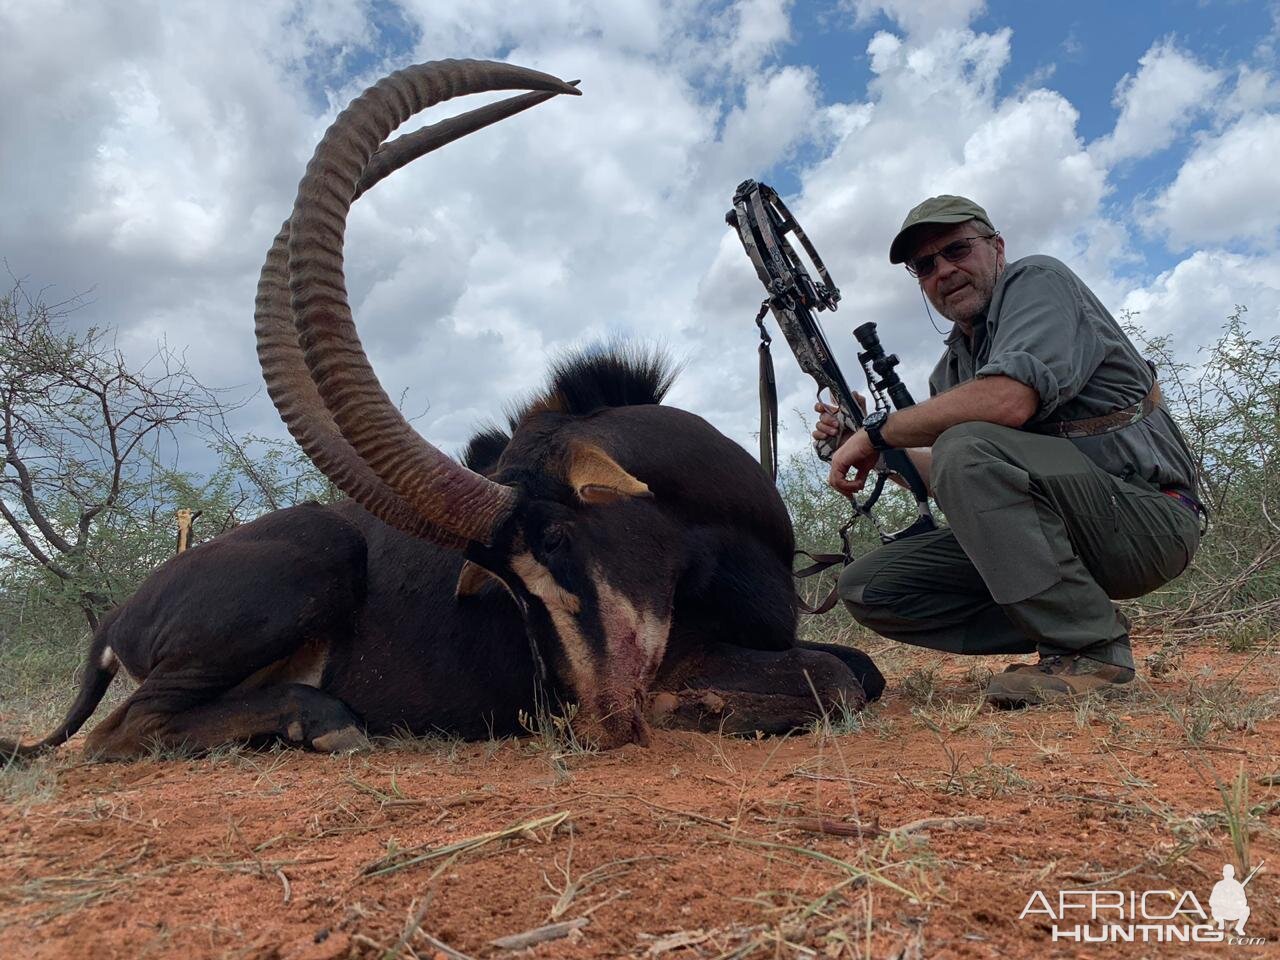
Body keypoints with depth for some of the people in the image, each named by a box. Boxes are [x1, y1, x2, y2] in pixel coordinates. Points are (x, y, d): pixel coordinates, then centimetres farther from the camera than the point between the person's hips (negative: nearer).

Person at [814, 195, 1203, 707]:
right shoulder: (951, 366, 14)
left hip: (1147, 517, -7)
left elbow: (1007, 401, -28)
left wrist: (878, 431, -17)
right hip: (1046, 533, 7)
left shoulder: (1038, 280, -7)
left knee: (967, 448, -33)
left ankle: (1091, 649, -20)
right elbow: (946, 483, 15)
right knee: (865, 587, -4)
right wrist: (869, 446, 3)